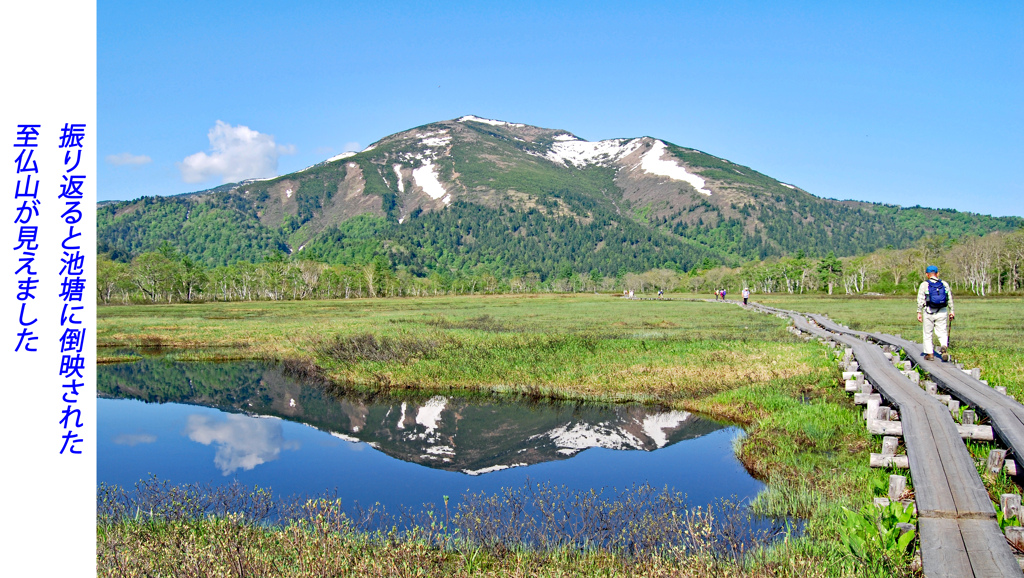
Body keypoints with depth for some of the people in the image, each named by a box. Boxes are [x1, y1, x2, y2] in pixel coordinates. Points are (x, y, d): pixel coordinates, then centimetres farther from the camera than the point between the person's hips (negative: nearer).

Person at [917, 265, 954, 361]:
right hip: (942, 312, 2)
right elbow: (950, 299, 9)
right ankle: (944, 346, -23)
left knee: (928, 333, 9)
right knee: (942, 332, 6)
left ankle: (929, 353, 10)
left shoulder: (924, 285, -1)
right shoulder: (945, 284, 7)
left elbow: (920, 300, -6)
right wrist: (951, 311, 15)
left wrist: (919, 312, -3)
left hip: (929, 311, -2)